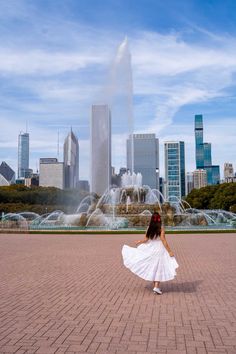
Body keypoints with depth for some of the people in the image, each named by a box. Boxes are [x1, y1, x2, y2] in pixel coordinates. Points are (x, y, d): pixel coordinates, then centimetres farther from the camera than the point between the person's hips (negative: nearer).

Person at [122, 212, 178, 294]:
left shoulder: (149, 228, -2)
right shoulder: (161, 228, -12)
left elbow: (146, 239, -1)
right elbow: (163, 241, -15)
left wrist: (139, 242, 20)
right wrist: (169, 251, -11)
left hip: (151, 250, 4)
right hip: (159, 250, -4)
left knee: (153, 268, 14)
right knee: (159, 269, 3)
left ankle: (155, 286, 22)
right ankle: (156, 287, -6)